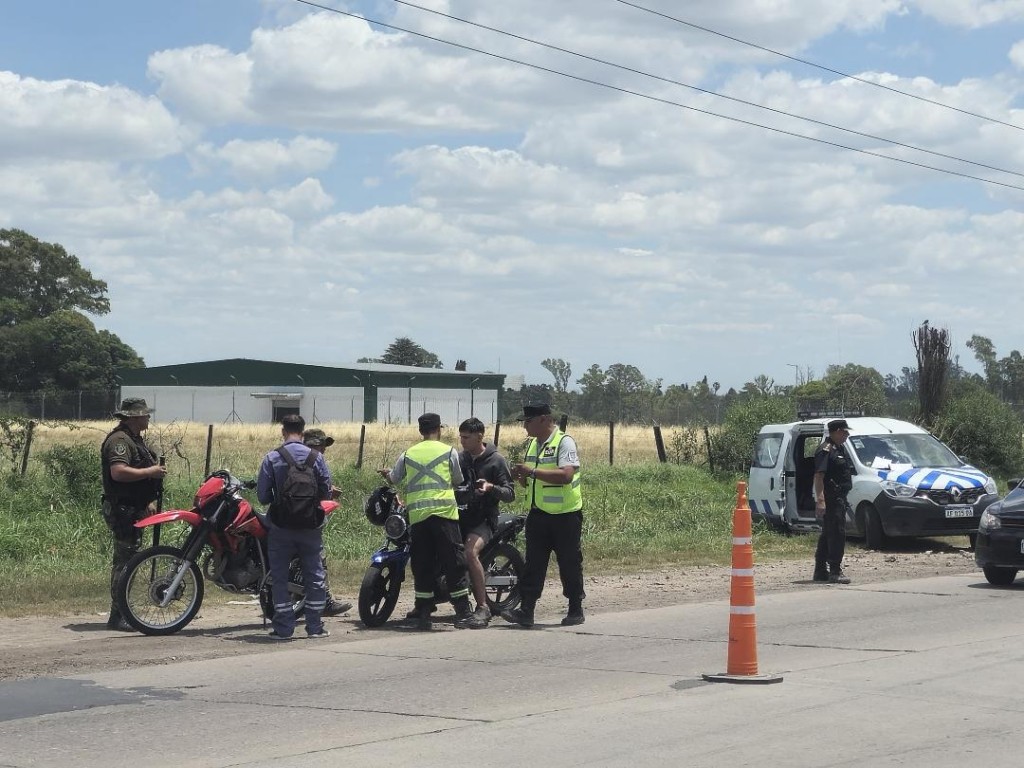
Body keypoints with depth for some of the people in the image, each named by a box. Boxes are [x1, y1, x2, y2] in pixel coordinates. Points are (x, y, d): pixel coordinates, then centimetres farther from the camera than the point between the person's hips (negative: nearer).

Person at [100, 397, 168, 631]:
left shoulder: (134, 439, 19)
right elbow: (118, 472, -30)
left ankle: (123, 612, 22)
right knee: (124, 561, -10)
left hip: (134, 509, 11)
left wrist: (150, 500, 21)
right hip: (123, 510, -11)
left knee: (128, 560, 15)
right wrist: (150, 472, -22)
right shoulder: (119, 440, -16)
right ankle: (117, 616, -8)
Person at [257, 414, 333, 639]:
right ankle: (315, 626, 11)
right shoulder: (316, 457, -4)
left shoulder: (271, 459, -7)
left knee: (279, 577, 6)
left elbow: (262, 496, -6)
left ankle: (283, 628, 5)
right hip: (311, 526, 1)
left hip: (281, 527, -1)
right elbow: (326, 492, 1)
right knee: (314, 576, 10)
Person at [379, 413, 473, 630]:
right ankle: (462, 613, 0)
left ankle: (423, 614, 6)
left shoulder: (408, 455, 11)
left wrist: (386, 473, 46)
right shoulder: (449, 452, 4)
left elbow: (394, 479, 23)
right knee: (454, 563, 1)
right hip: (443, 511, -3)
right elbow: (458, 481, 13)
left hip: (416, 514, 3)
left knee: (422, 565, 7)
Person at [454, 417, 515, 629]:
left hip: (484, 519, -6)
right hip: (460, 516, 6)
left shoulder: (496, 461, 0)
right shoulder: (459, 459, 16)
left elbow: (510, 494, -3)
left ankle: (482, 608, -29)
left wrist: (491, 488, -22)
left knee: (470, 552, -32)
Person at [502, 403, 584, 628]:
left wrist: (532, 471, -25)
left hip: (565, 516, -7)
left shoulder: (564, 442, -12)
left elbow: (565, 475, -27)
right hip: (538, 514, 7)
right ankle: (526, 611, -1)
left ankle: (575, 610, 14)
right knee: (533, 564, 1)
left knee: (569, 564, 3)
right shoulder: (532, 444, 14)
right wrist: (522, 477, 0)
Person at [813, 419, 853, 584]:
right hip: (831, 499, -11)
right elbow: (818, 476, -21)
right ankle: (835, 572, -12)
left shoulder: (839, 449, 18)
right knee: (837, 534, -12)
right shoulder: (826, 450, -14)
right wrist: (820, 500, -29)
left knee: (828, 534, 14)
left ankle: (820, 571, 20)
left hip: (839, 499, 11)